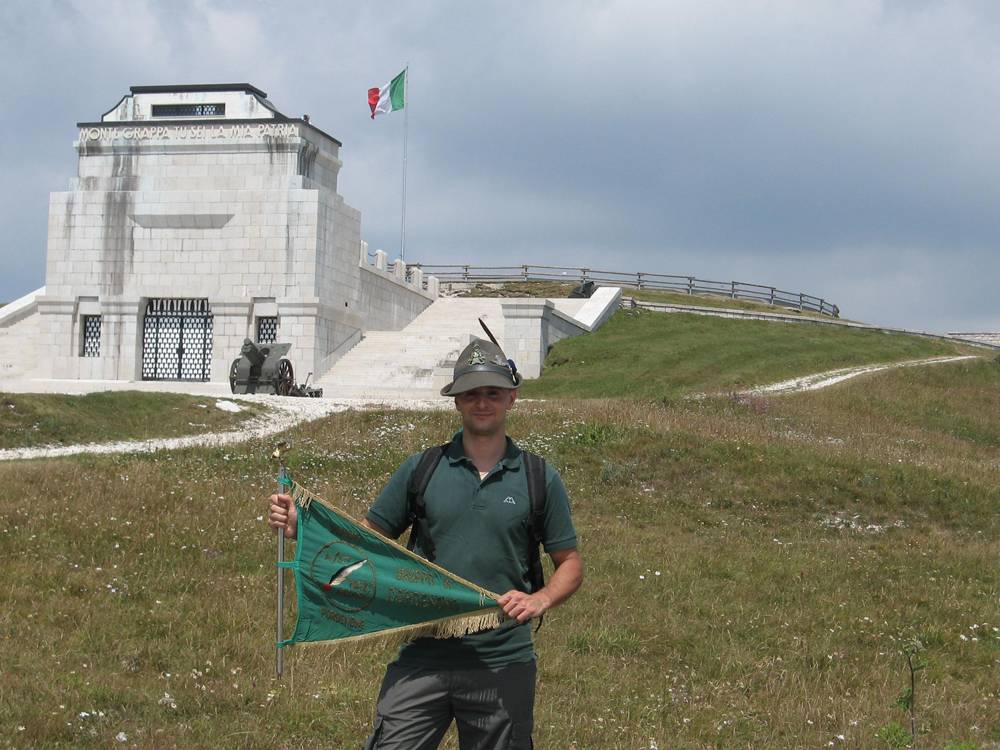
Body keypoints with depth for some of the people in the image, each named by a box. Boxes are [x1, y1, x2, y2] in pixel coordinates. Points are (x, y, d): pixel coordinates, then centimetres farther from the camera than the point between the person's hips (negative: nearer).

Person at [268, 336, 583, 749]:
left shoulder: (540, 479, 2)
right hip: (424, 658, 0)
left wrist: (540, 600, -13)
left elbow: (570, 563, 8)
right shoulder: (421, 469, 5)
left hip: (502, 665, 0)